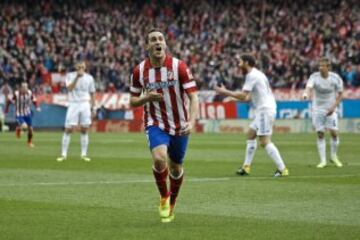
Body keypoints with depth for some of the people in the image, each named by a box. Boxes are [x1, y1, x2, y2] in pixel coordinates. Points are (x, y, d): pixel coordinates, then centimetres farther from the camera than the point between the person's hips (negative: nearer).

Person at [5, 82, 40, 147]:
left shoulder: (30, 93, -10)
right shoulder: (16, 94, -20)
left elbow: (34, 101, 3)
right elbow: (9, 101, -6)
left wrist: (37, 107, -15)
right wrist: (6, 109, 3)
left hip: (28, 114, 4)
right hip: (19, 114, -4)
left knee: (30, 129, 6)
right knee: (24, 126, -25)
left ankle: (30, 142, 34)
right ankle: (18, 128, 13)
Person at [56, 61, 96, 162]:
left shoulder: (89, 78, 7)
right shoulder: (70, 76, -1)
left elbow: (92, 93, 13)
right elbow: (69, 88, -17)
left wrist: (93, 107, 9)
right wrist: (77, 77, -25)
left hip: (85, 105, 2)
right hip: (73, 104, -2)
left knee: (84, 130, 2)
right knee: (68, 130, -6)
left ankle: (84, 154, 8)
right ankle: (63, 154, -1)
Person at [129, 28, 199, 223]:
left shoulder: (179, 66, -12)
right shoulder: (140, 70, -5)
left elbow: (193, 97, -14)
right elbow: (132, 102, 5)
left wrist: (192, 122, -30)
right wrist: (147, 98, -17)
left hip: (179, 125, 0)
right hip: (155, 124, 0)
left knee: (176, 169, 12)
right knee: (159, 158, -26)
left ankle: (171, 203, 40)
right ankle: (163, 196, 1)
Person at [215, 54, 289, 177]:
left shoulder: (251, 76, -13)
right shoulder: (257, 74, 18)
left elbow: (243, 96, -18)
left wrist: (225, 92, -11)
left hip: (264, 110, -11)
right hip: (264, 110, 11)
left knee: (265, 141, -11)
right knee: (251, 134, 16)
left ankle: (282, 169, -13)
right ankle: (246, 167, 18)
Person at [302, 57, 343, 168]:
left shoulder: (336, 78, -9)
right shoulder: (314, 77, -13)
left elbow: (340, 94, 0)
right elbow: (309, 87, -32)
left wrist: (333, 107, -14)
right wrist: (306, 94, -56)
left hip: (331, 110, 0)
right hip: (318, 109, 0)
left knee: (334, 133, -8)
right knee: (320, 134, -3)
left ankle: (333, 156, 15)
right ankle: (323, 161, 4)